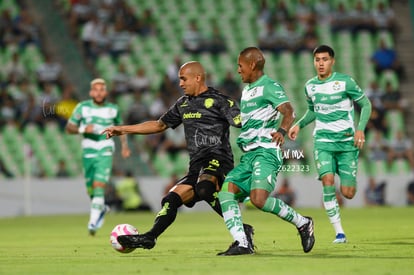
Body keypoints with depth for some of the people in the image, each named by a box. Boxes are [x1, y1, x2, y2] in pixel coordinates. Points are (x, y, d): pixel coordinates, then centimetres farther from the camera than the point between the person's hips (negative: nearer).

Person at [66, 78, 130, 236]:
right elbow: (69, 128, 1)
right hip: (88, 151, 1)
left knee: (99, 186, -17)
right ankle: (101, 209, 40)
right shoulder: (82, 107, 0)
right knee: (91, 188, 9)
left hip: (105, 152, -1)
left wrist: (124, 145, 14)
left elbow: (120, 126, 23)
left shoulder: (113, 109, 4)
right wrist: (82, 129, -18)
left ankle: (93, 222, -17)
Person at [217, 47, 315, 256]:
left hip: (266, 152, -9)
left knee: (259, 199, -25)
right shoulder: (246, 91, 22)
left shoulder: (269, 87, -6)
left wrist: (282, 130, -37)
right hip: (248, 155, 9)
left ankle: (302, 223, -6)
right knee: (226, 193, -9)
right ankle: (241, 244, -14)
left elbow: (288, 111, -22)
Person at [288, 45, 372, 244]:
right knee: (328, 180, -22)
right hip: (323, 141, 2)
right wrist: (299, 125, 7)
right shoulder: (310, 86, 6)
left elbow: (365, 104, 1)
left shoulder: (344, 82, -6)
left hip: (347, 141, -2)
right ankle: (339, 232, -16)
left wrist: (360, 129, -12)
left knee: (348, 194, -4)